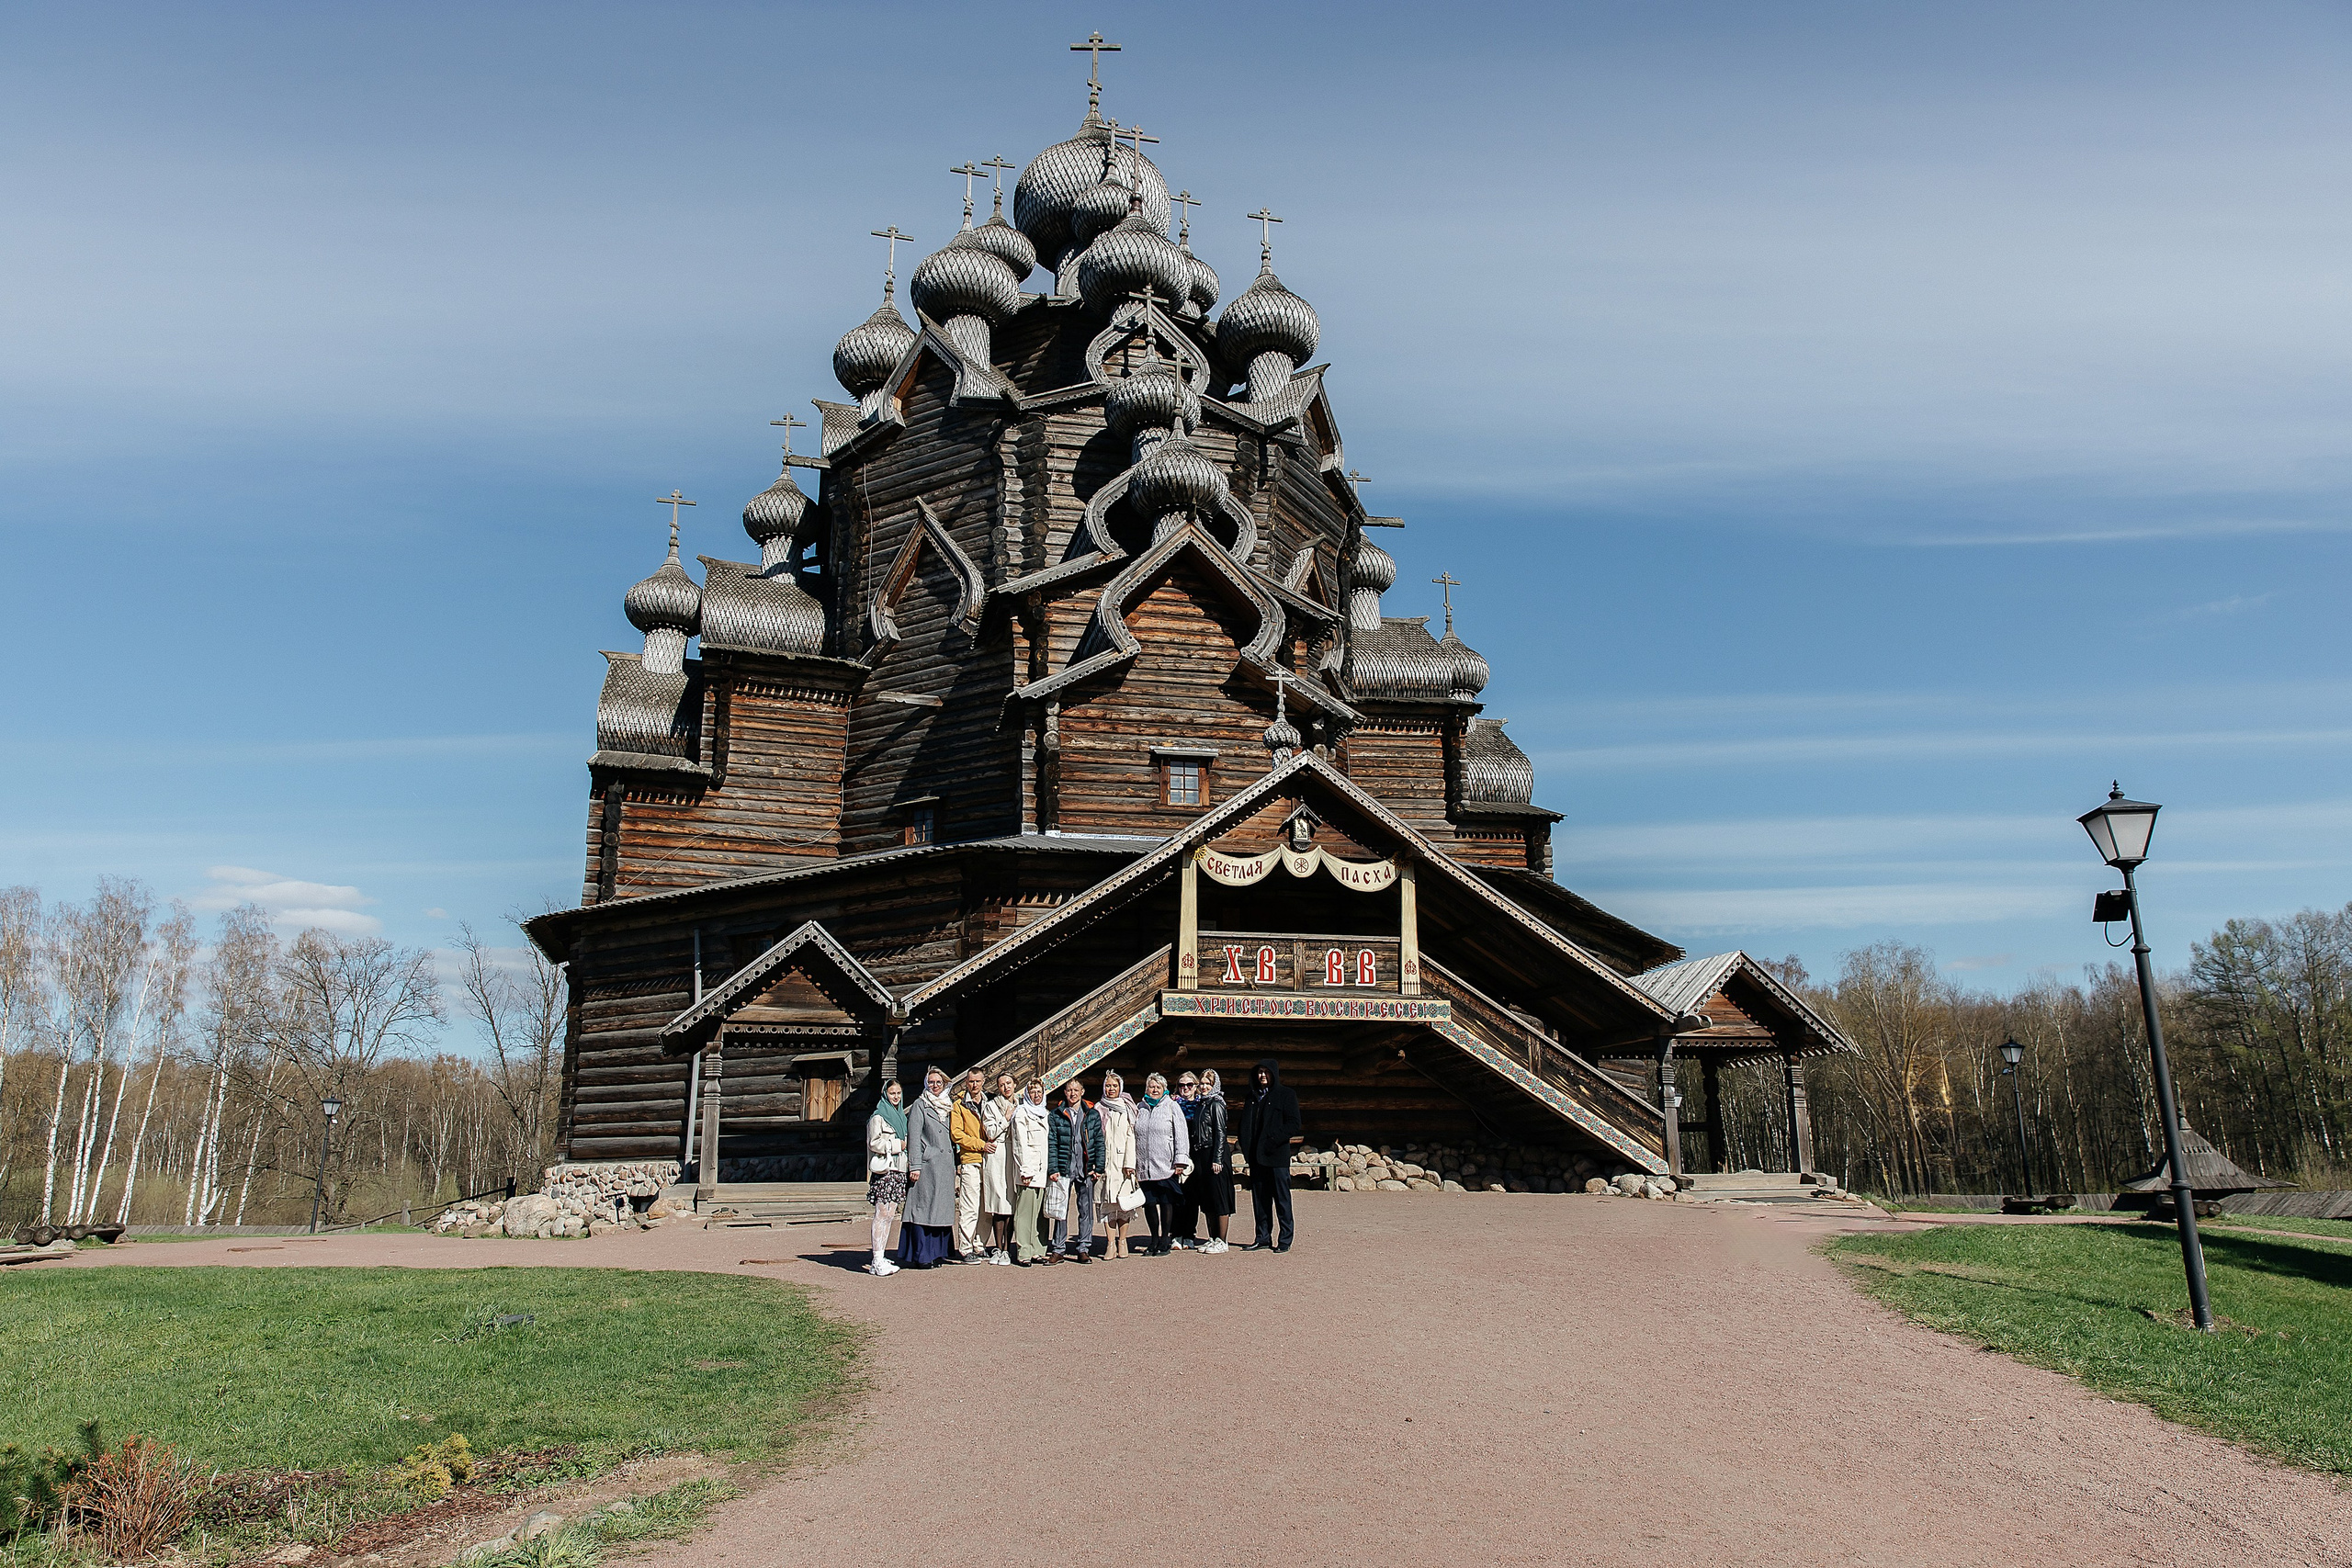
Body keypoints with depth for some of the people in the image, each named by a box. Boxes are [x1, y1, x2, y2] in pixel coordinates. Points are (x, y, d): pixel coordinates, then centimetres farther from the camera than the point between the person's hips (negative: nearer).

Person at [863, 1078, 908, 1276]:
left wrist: (906, 1146, 8)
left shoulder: (901, 1115, 19)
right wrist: (898, 1145, -10)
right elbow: (874, 1143, -12)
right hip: (884, 1169, -8)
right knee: (882, 1214, -11)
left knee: (890, 1215, 7)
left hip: (898, 1170, 8)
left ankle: (880, 1258, 11)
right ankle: (877, 1262, -12)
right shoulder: (878, 1116, -5)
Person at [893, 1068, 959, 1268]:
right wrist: (914, 1165, -15)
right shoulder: (920, 1106, -1)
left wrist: (954, 1165, 14)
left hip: (946, 1166, 6)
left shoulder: (948, 1107, 17)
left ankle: (937, 1252, 14)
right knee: (923, 1208, -5)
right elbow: (913, 1137, -7)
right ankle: (921, 1256, -2)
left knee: (941, 1209, 8)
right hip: (927, 1165, -6)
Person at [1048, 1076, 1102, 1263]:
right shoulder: (1056, 1115, 5)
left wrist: (1098, 1167, -1)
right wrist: (1052, 1169, -7)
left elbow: (1099, 1142, 8)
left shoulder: (1093, 1114, 9)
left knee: (1086, 1210, 3)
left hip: (1086, 1170, 1)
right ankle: (1059, 1249, 9)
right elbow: (1052, 1143, 2)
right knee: (1061, 1209, 1)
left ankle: (1083, 1249, 11)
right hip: (1064, 1170, -1)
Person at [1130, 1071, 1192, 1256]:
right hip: (1145, 1168, 3)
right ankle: (1154, 1239, 17)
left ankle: (1165, 1241, 10)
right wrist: (1132, 1163, 13)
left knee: (1166, 1203, 0)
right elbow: (1134, 1137, 19)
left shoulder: (1171, 1106, 3)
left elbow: (1181, 1135, -1)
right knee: (1149, 1203, 4)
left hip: (1166, 1166, -3)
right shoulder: (1141, 1109, 14)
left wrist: (1180, 1161, -8)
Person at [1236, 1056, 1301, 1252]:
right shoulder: (1253, 1097, 18)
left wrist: (1272, 1140, -16)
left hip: (1277, 1155, -5)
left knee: (1282, 1199, -1)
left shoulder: (1286, 1095, 0)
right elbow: (1245, 1124, 22)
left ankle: (1285, 1240, 5)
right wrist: (1246, 1147, 5)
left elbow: (1294, 1125, -8)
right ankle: (1263, 1238, 15)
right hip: (1256, 1156, 6)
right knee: (1259, 1199, 8)